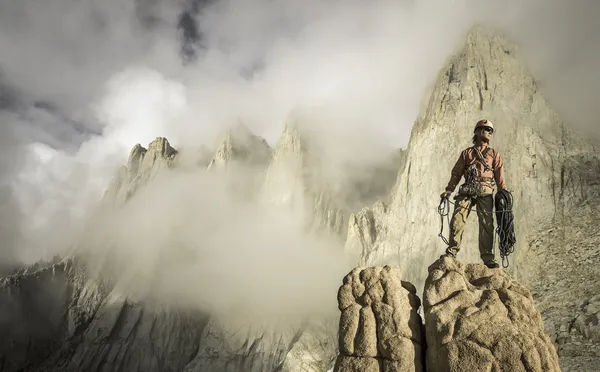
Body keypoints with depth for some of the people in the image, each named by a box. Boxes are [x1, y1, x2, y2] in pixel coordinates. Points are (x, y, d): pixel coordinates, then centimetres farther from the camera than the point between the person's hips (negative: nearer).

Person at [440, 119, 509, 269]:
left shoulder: (494, 154, 20)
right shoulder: (466, 153, 20)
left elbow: (500, 177, 11)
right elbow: (456, 173, 15)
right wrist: (449, 190, 3)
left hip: (485, 191, 0)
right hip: (467, 190, 0)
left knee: (486, 224, -6)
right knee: (457, 220, -12)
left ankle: (488, 257, -5)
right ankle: (451, 252, -9)